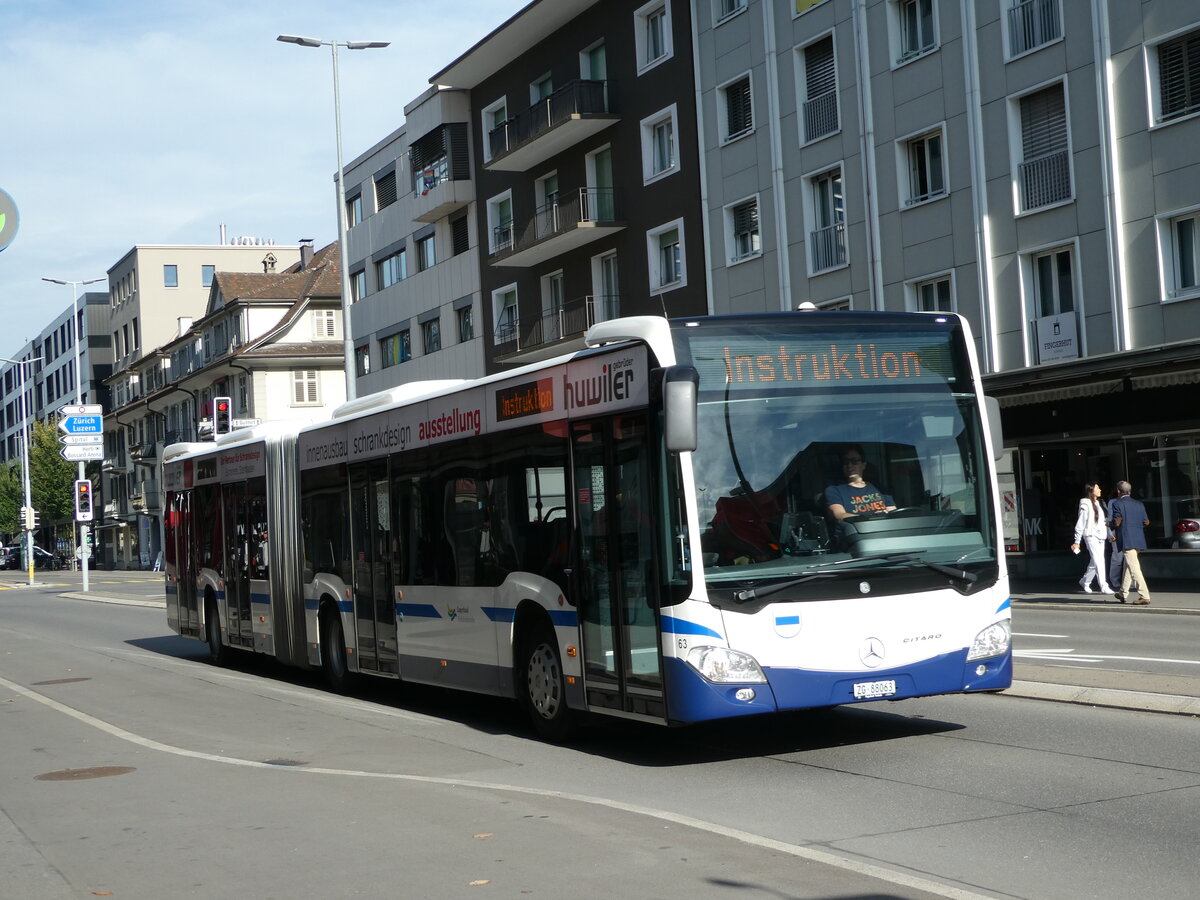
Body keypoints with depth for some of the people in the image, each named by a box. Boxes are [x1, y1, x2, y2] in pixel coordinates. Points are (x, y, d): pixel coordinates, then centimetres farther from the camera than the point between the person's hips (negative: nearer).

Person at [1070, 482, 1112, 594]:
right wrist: (1077, 541, -8)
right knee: (1098, 561, -13)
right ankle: (1104, 587, -16)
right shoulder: (1085, 505, -8)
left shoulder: (1099, 503, 15)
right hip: (1091, 535, -8)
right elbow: (1080, 524, -8)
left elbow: (1105, 520, 22)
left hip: (1100, 536, 8)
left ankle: (1084, 581, 29)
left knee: (1094, 563, 11)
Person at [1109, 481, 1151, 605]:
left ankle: (1145, 597, -16)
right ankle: (1123, 594, 29)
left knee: (1134, 568, -10)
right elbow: (1146, 522, 8)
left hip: (1126, 541, -7)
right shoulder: (1139, 504, 12)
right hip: (1139, 540, 7)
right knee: (1128, 566, 20)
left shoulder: (1117, 504, -6)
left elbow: (1116, 523, -11)